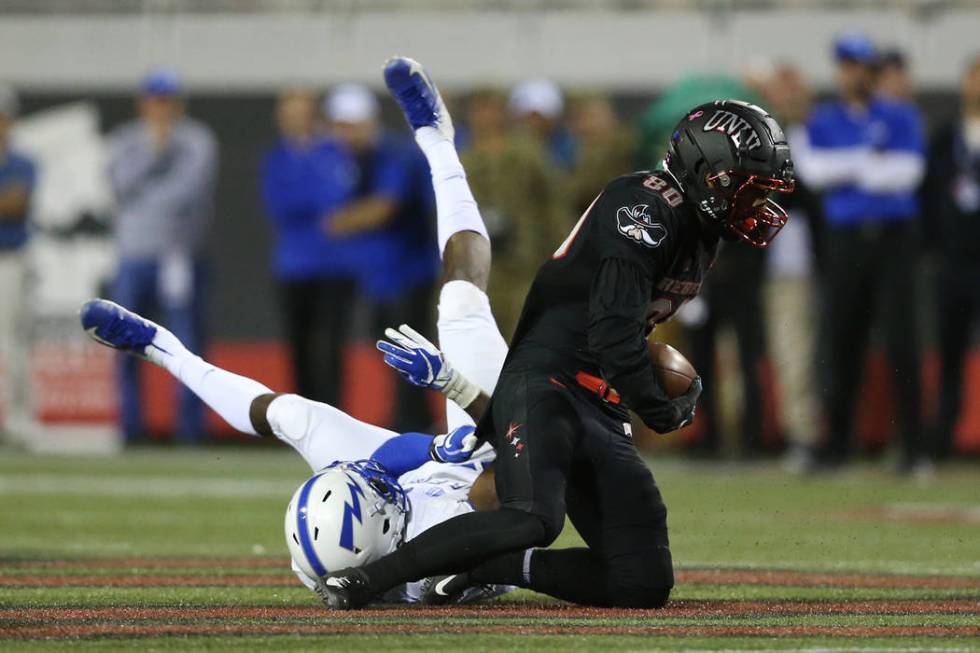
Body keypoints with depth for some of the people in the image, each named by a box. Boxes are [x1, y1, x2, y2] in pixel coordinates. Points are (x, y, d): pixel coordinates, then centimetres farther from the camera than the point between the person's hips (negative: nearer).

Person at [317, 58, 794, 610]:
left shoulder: (699, 232, 18)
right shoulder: (647, 208, -12)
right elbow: (614, 335, -19)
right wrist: (663, 410, -7)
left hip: (601, 415, 9)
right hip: (545, 390, -9)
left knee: (646, 585, -3)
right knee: (535, 520, -35)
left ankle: (485, 565, 2)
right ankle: (364, 579, -25)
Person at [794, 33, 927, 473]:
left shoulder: (901, 118, 6)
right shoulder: (822, 121, 11)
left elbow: (908, 171, -10)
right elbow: (813, 171, -6)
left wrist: (842, 171, -9)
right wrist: (870, 162, -12)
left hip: (893, 236, -2)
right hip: (844, 241, 2)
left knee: (901, 339, -8)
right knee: (842, 341, 1)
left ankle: (912, 444, -7)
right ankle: (838, 441, 8)